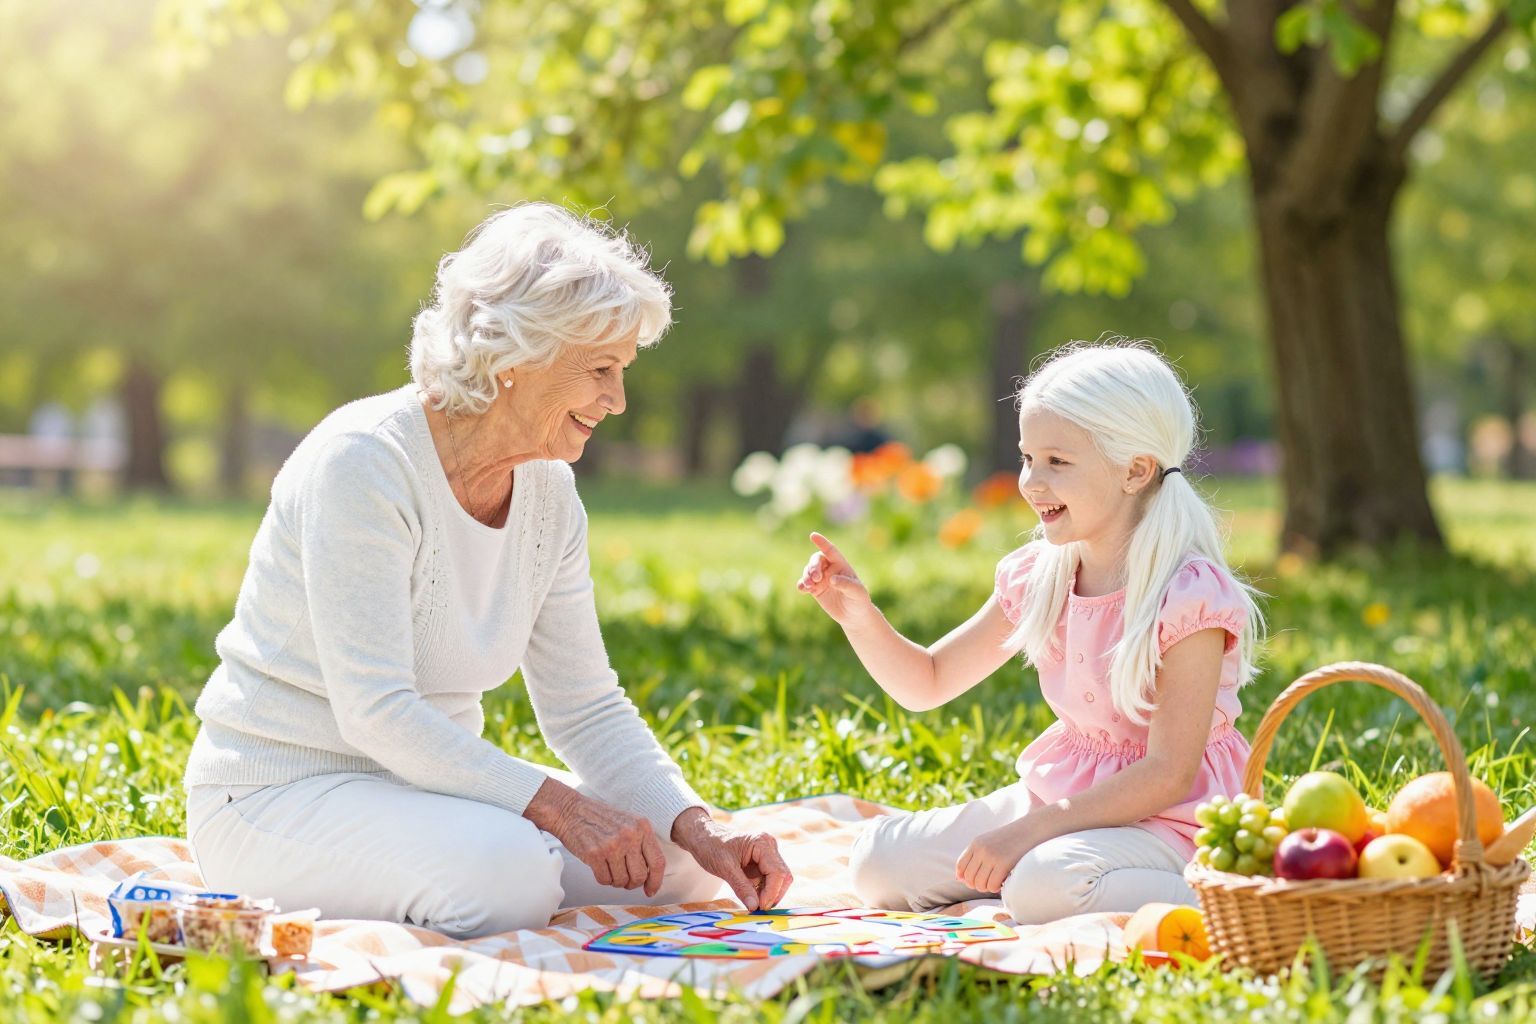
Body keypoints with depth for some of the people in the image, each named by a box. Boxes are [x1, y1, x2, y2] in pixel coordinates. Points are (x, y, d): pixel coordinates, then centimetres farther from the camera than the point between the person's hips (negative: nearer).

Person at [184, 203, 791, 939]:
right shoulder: (364, 463, -21)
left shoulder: (548, 491, 2)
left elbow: (586, 708, 4)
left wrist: (699, 833, -10)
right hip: (277, 794, -8)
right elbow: (376, 712, -28)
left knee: (673, 865, -1)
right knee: (505, 872, -33)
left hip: (424, 781, 8)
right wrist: (556, 805, -32)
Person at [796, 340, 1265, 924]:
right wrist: (858, 615, -8)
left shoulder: (1188, 597, -19)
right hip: (1055, 798, 6)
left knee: (1047, 886, -37)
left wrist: (1029, 830, -27)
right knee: (877, 860, -7)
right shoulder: (1037, 579, 1)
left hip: (1162, 819, -6)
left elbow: (1170, 774, -23)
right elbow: (925, 684, 11)